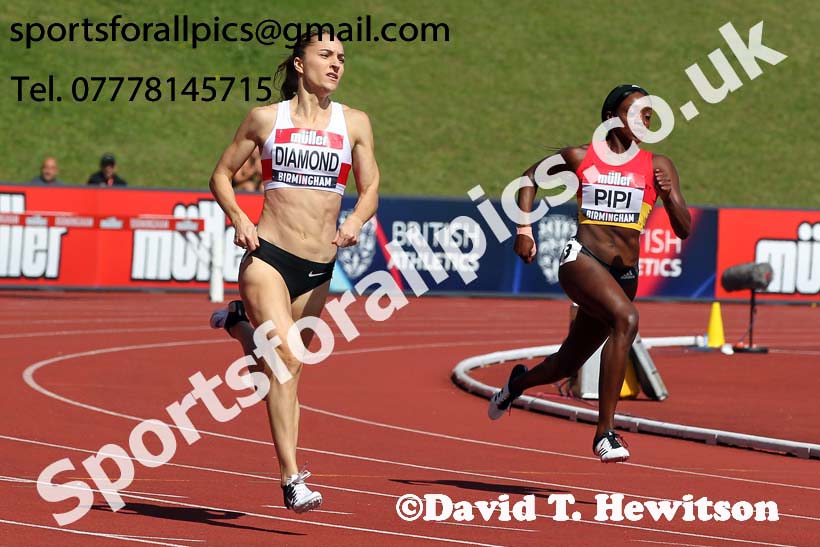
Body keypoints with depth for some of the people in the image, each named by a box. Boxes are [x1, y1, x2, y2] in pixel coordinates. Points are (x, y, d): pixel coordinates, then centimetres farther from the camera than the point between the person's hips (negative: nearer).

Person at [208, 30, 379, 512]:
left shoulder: (354, 123, 7)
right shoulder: (266, 119, 3)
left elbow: (370, 188, 7)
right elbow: (223, 174, 11)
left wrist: (355, 221, -14)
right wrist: (238, 218, -7)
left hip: (318, 268, 4)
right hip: (268, 255, -3)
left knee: (280, 369, 14)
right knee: (286, 359, -19)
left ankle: (240, 323, 47)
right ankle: (292, 480, -18)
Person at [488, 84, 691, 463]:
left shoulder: (658, 167, 6)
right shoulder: (580, 158, 4)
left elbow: (683, 231, 3)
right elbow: (530, 177, 20)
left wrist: (669, 196, -16)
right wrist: (524, 230, 9)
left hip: (625, 274, 4)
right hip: (581, 259, -4)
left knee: (568, 363, 14)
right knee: (627, 318, -33)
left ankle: (519, 382, 51)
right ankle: (604, 432, -32)